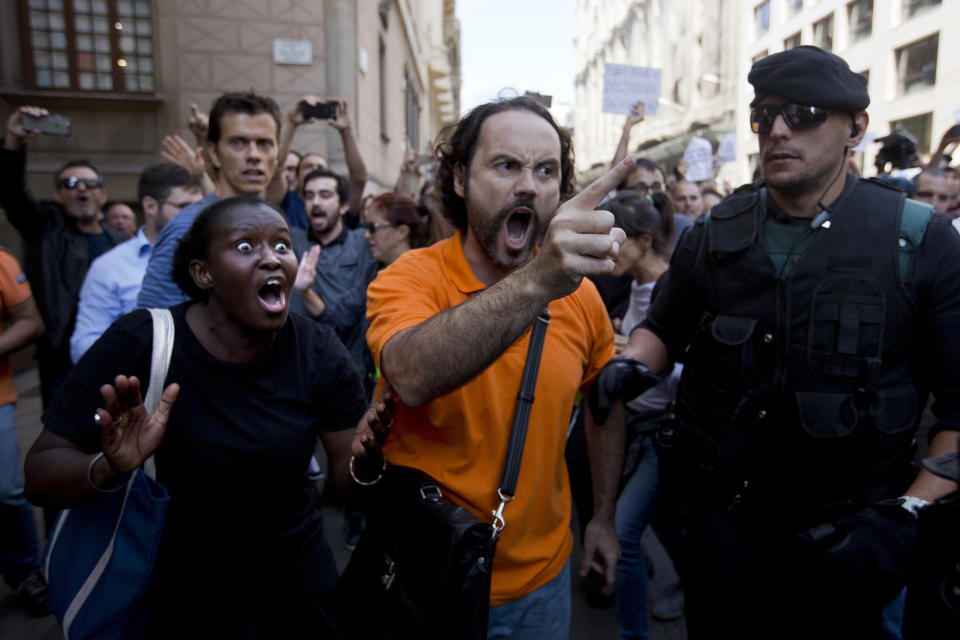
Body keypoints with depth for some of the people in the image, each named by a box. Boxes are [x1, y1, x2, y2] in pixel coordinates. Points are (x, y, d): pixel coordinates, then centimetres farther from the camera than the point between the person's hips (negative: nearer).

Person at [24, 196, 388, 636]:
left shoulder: (321, 354, -15)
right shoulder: (141, 343, -20)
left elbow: (344, 475, -9)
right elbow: (39, 476, -15)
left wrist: (365, 458, -31)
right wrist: (110, 468, -36)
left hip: (298, 575, 3)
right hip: (182, 588, -2)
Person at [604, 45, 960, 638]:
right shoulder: (714, 236, -1)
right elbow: (664, 329, 11)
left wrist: (907, 513, -15)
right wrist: (630, 364, -9)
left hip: (844, 533, -1)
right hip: (723, 516, 2)